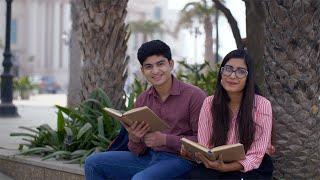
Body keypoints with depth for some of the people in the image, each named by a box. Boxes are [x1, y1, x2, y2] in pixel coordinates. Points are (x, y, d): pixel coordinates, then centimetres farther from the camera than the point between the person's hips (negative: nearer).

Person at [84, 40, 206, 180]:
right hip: (149, 157, 7)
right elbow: (139, 151, 10)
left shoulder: (194, 96, -10)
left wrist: (164, 139, -19)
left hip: (178, 159, -6)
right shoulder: (142, 101, 8)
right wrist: (134, 138, -13)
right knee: (93, 162, -2)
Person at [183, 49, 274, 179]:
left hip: (253, 168, -2)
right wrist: (195, 154, -28)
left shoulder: (261, 105, -12)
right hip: (218, 164, 2)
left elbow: (255, 156, -14)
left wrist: (225, 167, -30)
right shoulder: (209, 103, -3)